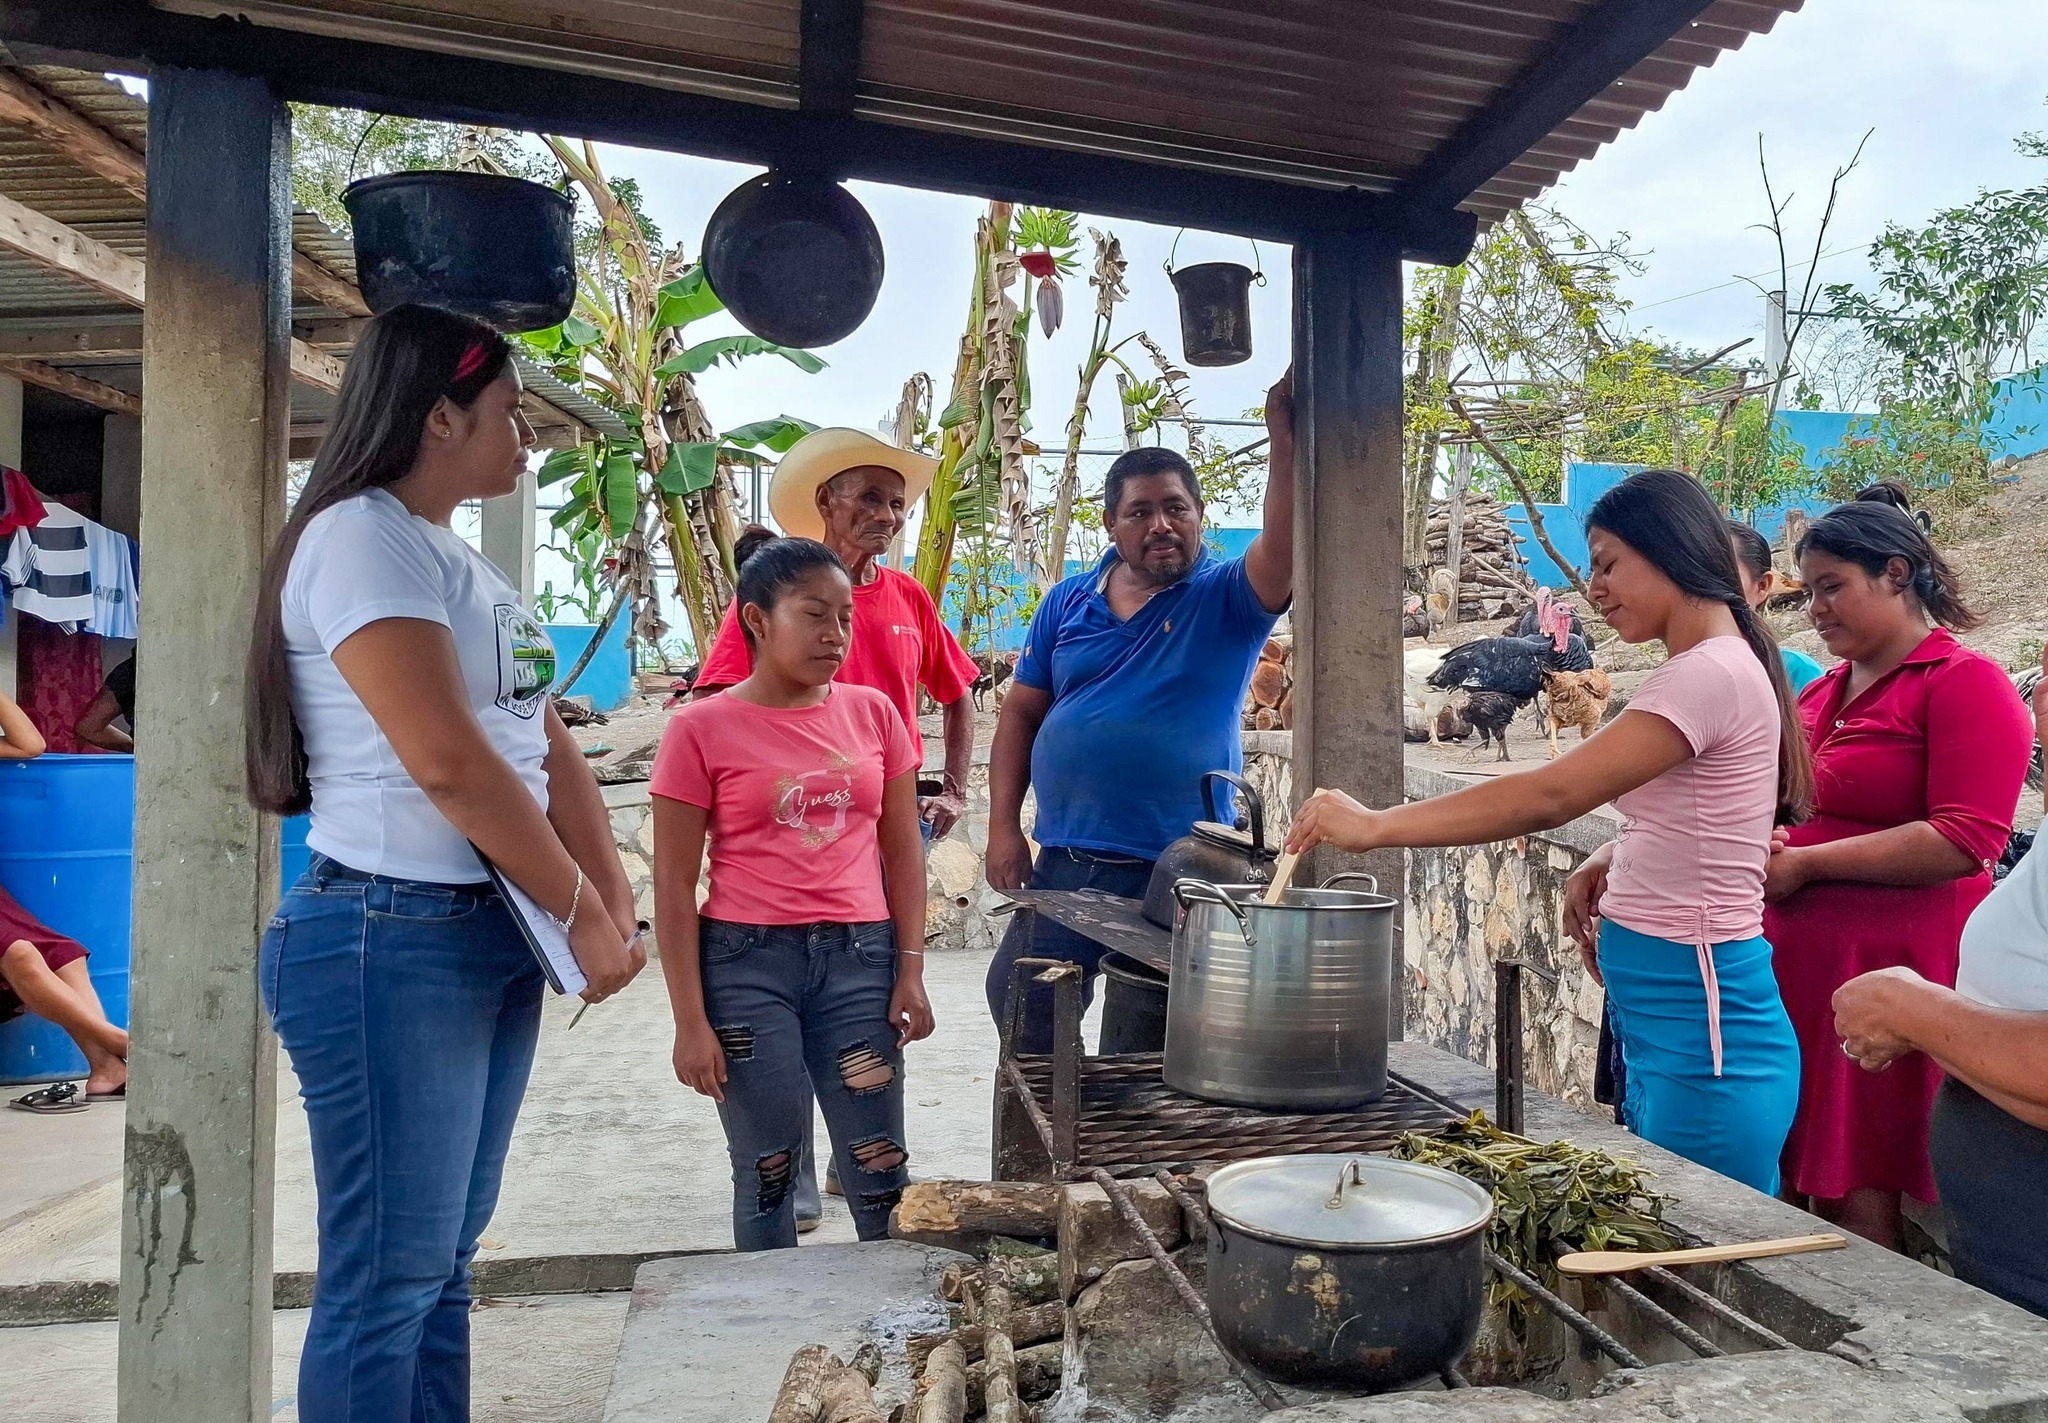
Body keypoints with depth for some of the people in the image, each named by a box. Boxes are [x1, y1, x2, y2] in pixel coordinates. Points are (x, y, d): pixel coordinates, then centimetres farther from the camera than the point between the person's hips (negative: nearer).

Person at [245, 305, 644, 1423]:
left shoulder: (462, 561, 16)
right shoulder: (361, 536, -12)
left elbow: (550, 752, 12)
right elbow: (449, 762, -20)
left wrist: (615, 905, 3)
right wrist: (582, 914, -12)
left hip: (494, 936, 9)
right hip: (391, 941, -9)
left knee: (442, 1259, 16)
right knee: (389, 1278, 1)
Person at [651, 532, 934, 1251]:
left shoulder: (873, 713, 5)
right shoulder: (701, 729, -4)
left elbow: (902, 848, 9)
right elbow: (674, 886, -3)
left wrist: (910, 968, 3)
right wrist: (690, 1021, -5)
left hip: (859, 957, 2)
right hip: (746, 962, -2)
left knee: (881, 1174, 8)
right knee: (766, 1173, 10)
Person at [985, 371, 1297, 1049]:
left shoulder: (1226, 598, -4)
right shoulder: (1068, 602, 6)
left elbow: (1285, 550, -25)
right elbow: (1020, 714, 8)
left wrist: (1284, 435, -34)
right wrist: (1003, 826, 1)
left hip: (1181, 873, -3)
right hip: (1063, 864, 4)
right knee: (1020, 1010, 15)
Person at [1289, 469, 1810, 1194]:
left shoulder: (1711, 673, -18)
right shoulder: (1714, 666, 13)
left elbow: (1550, 794, -25)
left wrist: (1376, 826, -22)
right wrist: (1609, 862, 2)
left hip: (1701, 1018, -10)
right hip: (1657, 1014, 10)